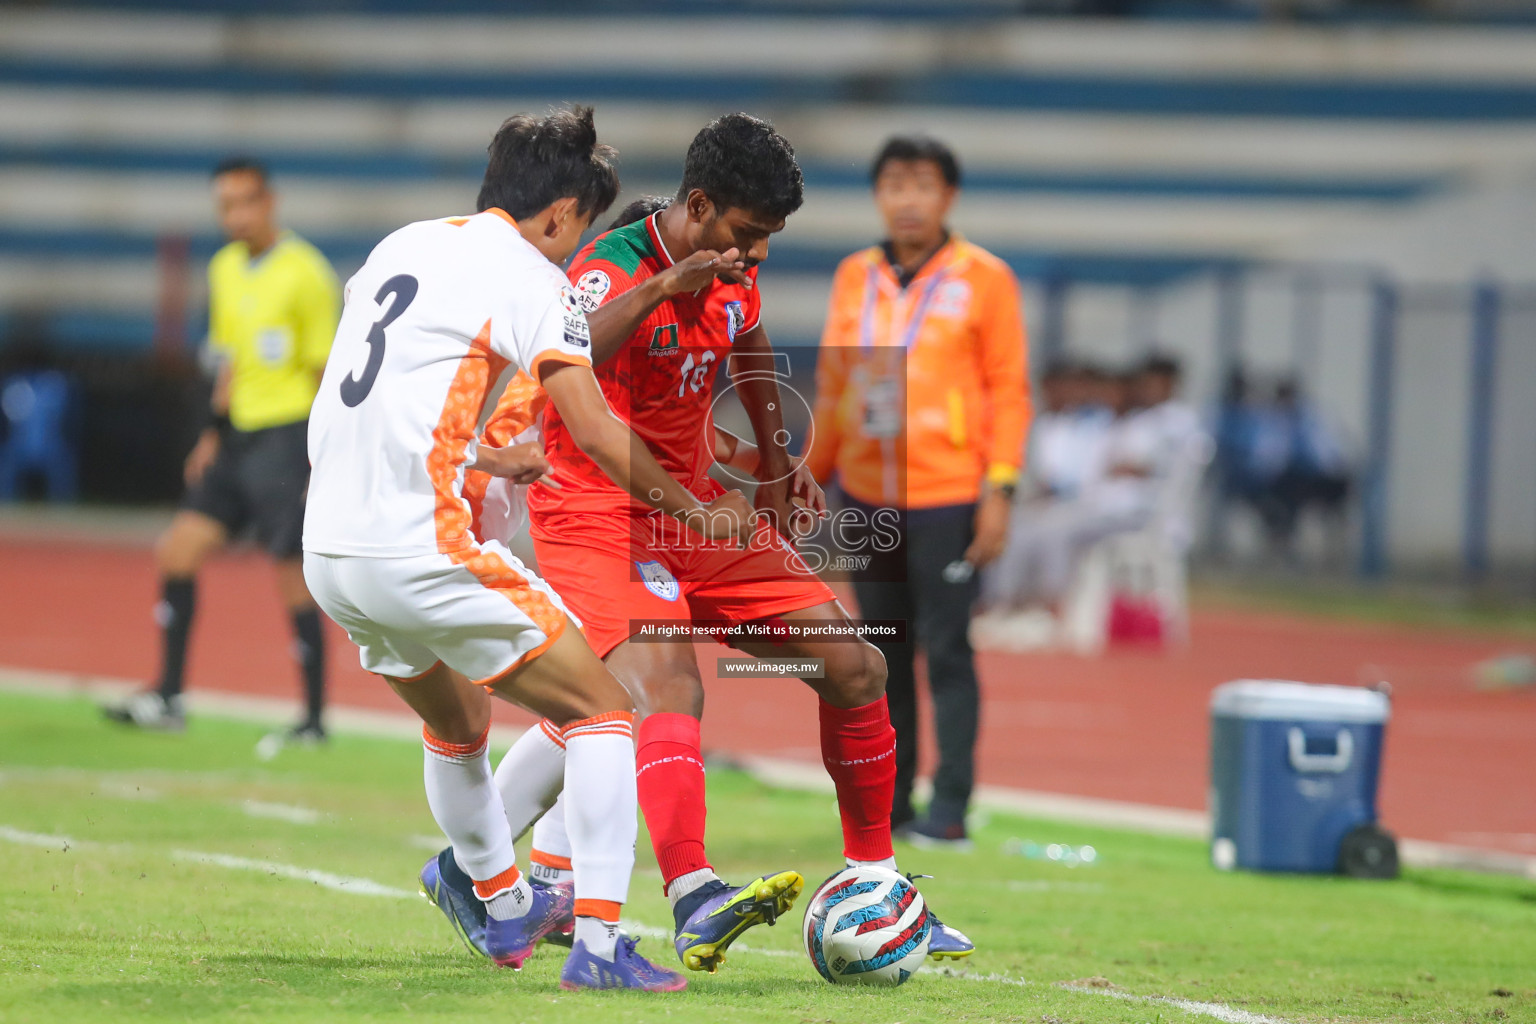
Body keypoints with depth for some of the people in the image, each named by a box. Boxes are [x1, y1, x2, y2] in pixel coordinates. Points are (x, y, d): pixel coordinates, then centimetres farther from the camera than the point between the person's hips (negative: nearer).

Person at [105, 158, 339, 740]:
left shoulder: (305, 272, -11)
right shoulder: (225, 269, 12)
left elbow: (326, 370, -11)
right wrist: (215, 434, 18)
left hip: (288, 439, -8)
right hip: (240, 439, 8)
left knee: (293, 578, -6)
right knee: (176, 552, 2)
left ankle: (314, 718, 3)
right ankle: (168, 698, 7)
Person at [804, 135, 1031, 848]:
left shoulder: (982, 279, -2)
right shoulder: (854, 278, 10)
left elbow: (1009, 391, -2)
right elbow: (833, 389, 17)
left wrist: (1000, 489, -9)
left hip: (947, 495, -4)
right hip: (867, 493, 5)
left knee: (946, 650, -7)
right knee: (885, 654, 8)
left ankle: (950, 808, -5)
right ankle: (888, 801, 13)